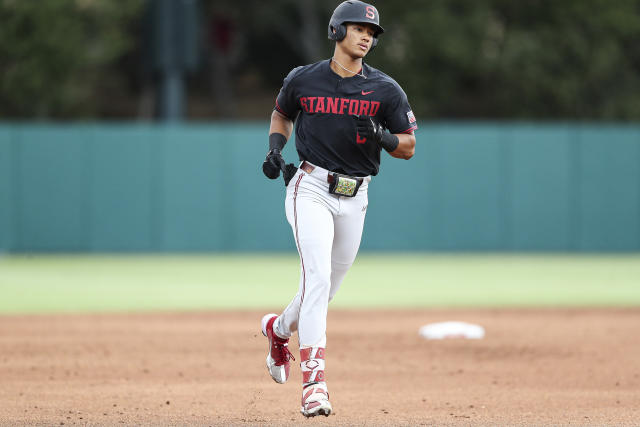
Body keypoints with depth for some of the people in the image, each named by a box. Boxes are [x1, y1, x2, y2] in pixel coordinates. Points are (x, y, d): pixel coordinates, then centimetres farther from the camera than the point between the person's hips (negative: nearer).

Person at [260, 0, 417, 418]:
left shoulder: (385, 89, 0)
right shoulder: (303, 80, 0)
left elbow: (409, 147, 3)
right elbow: (281, 113, 20)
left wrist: (382, 138, -18)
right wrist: (275, 145, 1)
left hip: (354, 198, 3)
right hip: (311, 190, -3)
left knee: (326, 288, 14)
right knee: (317, 274, -22)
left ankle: (280, 328, 47)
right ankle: (313, 378, -29)